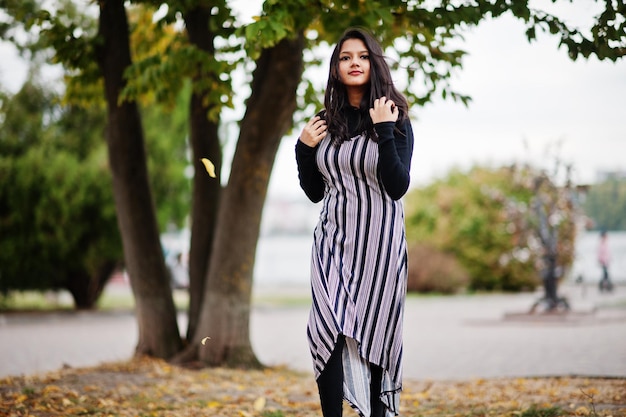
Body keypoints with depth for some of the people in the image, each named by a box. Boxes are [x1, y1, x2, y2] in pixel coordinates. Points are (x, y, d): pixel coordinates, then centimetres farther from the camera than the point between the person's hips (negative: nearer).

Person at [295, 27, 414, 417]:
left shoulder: (396, 121, -2)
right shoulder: (326, 123, 8)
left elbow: (398, 187, -13)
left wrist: (384, 130, -17)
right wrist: (303, 148, 0)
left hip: (378, 242, -3)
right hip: (333, 239, 3)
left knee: (373, 337, -1)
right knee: (330, 334, -10)